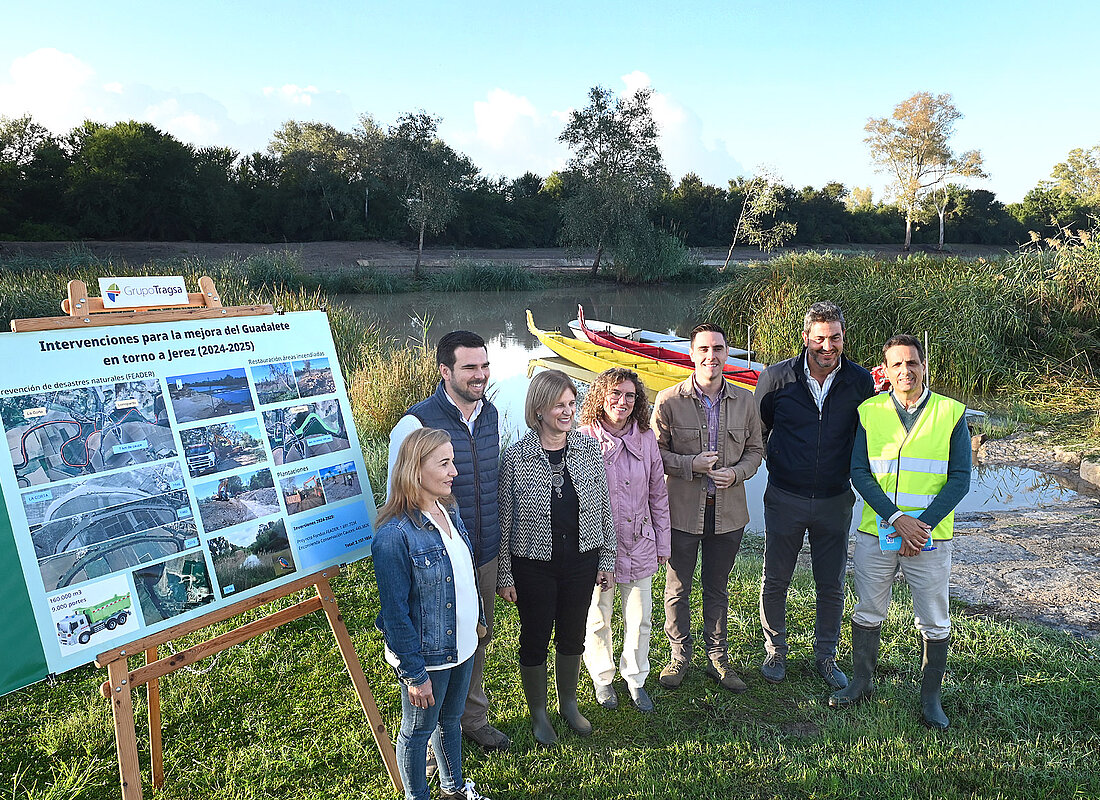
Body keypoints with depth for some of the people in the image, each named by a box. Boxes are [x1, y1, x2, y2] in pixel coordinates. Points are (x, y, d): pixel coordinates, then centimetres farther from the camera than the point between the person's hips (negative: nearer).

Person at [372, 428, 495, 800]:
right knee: (418, 731, 17)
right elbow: (395, 614, -22)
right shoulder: (394, 535, -27)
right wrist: (414, 674, -18)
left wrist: (477, 618, 19)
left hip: (462, 645, 7)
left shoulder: (449, 512, -2)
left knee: (451, 719, 27)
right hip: (426, 656, -7)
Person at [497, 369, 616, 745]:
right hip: (534, 566, -3)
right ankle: (538, 713, 35)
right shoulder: (516, 458, -14)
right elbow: (503, 520, -7)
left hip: (581, 561, 3)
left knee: (573, 636, 19)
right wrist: (504, 576, -4)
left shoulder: (589, 448, -4)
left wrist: (607, 559, 6)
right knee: (535, 639, 12)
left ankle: (569, 704, 43)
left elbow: (604, 508, 4)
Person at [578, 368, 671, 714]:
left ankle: (635, 679, 34)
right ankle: (602, 678, 36)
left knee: (640, 619, 12)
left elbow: (658, 494, 9)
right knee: (597, 618, 13)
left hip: (639, 545, 3)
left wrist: (662, 543, 10)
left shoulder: (646, 438, 1)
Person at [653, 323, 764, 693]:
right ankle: (679, 656, 30)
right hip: (682, 510, -2)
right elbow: (656, 452, -3)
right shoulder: (668, 400, -7)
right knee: (678, 588, 11)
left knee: (717, 589, 17)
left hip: (728, 511, 2)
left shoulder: (745, 401, 2)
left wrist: (735, 473, -10)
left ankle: (718, 658, 33)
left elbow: (755, 450, 9)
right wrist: (691, 464, -18)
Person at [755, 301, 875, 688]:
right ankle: (775, 650, 31)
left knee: (832, 586, 12)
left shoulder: (860, 381, -6)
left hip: (835, 501, 1)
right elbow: (757, 429, 6)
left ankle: (825, 655, 32)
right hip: (784, 499, -1)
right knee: (775, 581, 10)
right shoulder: (776, 377, -9)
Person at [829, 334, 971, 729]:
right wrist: (897, 518, -16)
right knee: (867, 612, 14)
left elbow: (959, 480, -5)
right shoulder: (869, 411, 1)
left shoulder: (951, 413, -2)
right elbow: (859, 472, -4)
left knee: (933, 622, 10)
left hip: (930, 536, -1)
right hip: (876, 532, 1)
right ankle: (862, 681, 32)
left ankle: (931, 696, 28)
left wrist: (921, 526, -15)